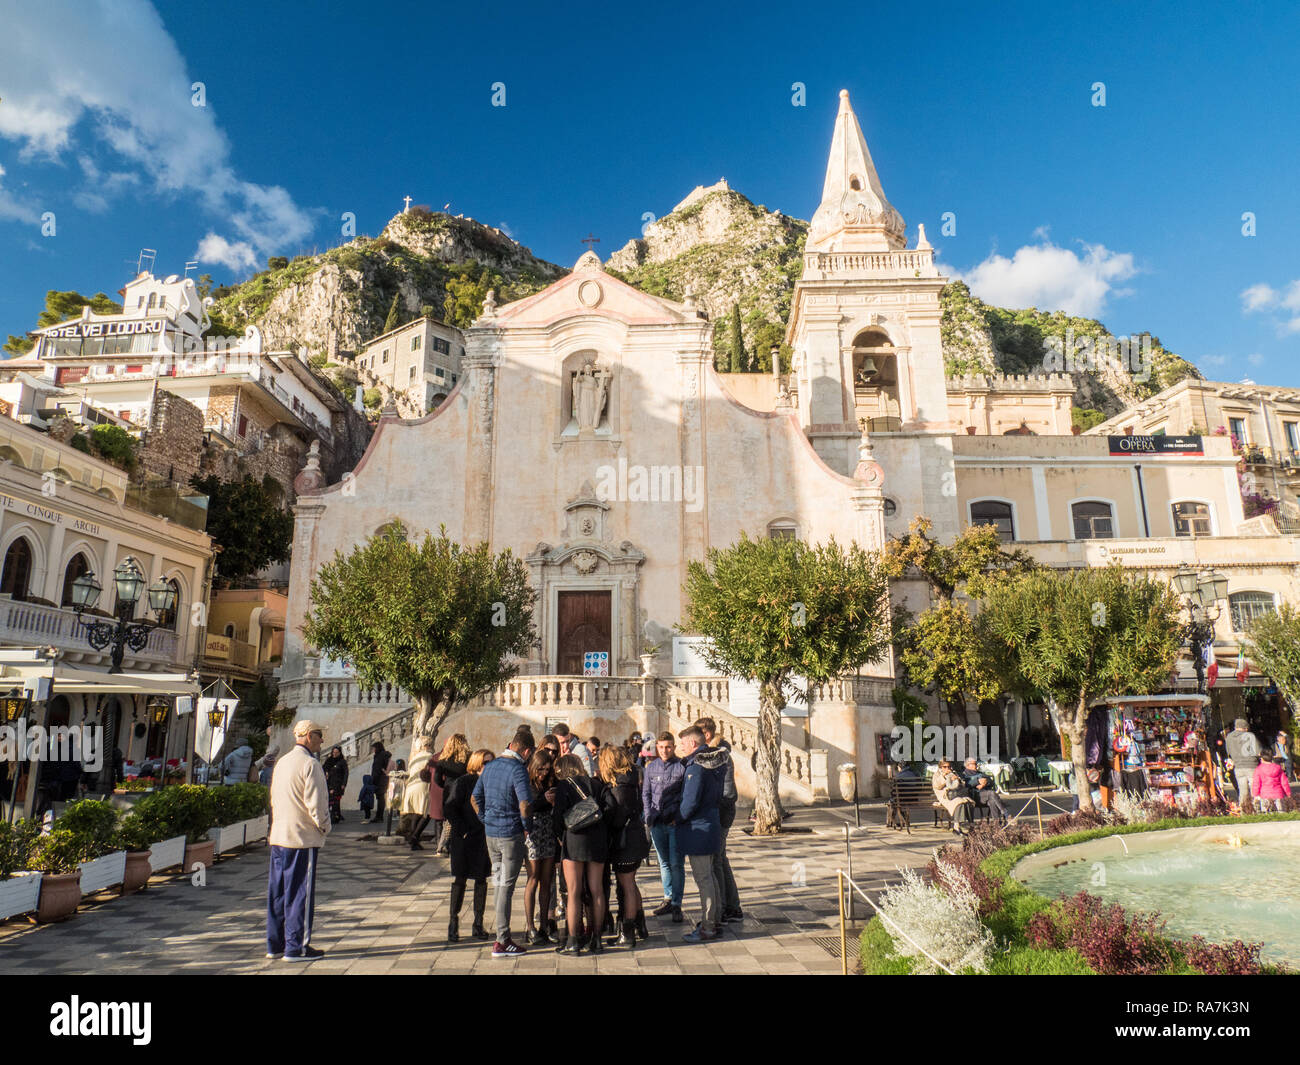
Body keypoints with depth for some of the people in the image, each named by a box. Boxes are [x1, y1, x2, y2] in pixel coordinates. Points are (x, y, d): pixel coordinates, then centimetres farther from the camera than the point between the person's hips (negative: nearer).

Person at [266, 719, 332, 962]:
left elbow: (274, 799, 17)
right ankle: (296, 947, 5)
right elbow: (315, 803, -19)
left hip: (278, 835, 9)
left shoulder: (282, 762, 11)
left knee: (278, 891, 14)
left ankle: (275, 944, 22)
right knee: (300, 892, 0)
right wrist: (325, 826, -4)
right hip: (303, 837, -8)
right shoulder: (310, 764, -16)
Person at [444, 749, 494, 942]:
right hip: (463, 839, -4)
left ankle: (478, 924, 17)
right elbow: (450, 808, -8)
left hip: (484, 839, 4)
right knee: (460, 879, 2)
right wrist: (462, 831, -12)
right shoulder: (463, 782, -7)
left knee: (481, 880, 8)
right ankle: (453, 923, 14)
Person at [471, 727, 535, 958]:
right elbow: (525, 803, -26)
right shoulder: (518, 769, -17)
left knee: (497, 880, 19)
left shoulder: (490, 766, 7)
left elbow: (475, 798, 13)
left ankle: (502, 931, 29)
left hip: (490, 832, 7)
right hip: (511, 834, -7)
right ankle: (502, 942, 6)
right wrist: (527, 826, -10)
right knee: (506, 886, 0)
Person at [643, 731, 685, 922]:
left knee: (676, 863, -3)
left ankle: (676, 904, 6)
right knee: (664, 862, 13)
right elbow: (645, 794, 15)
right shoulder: (651, 768, 9)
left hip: (675, 822, -4)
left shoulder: (682, 767, -4)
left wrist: (679, 818, -11)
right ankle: (668, 899, 24)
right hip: (657, 823, 4)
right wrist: (649, 816, 4)